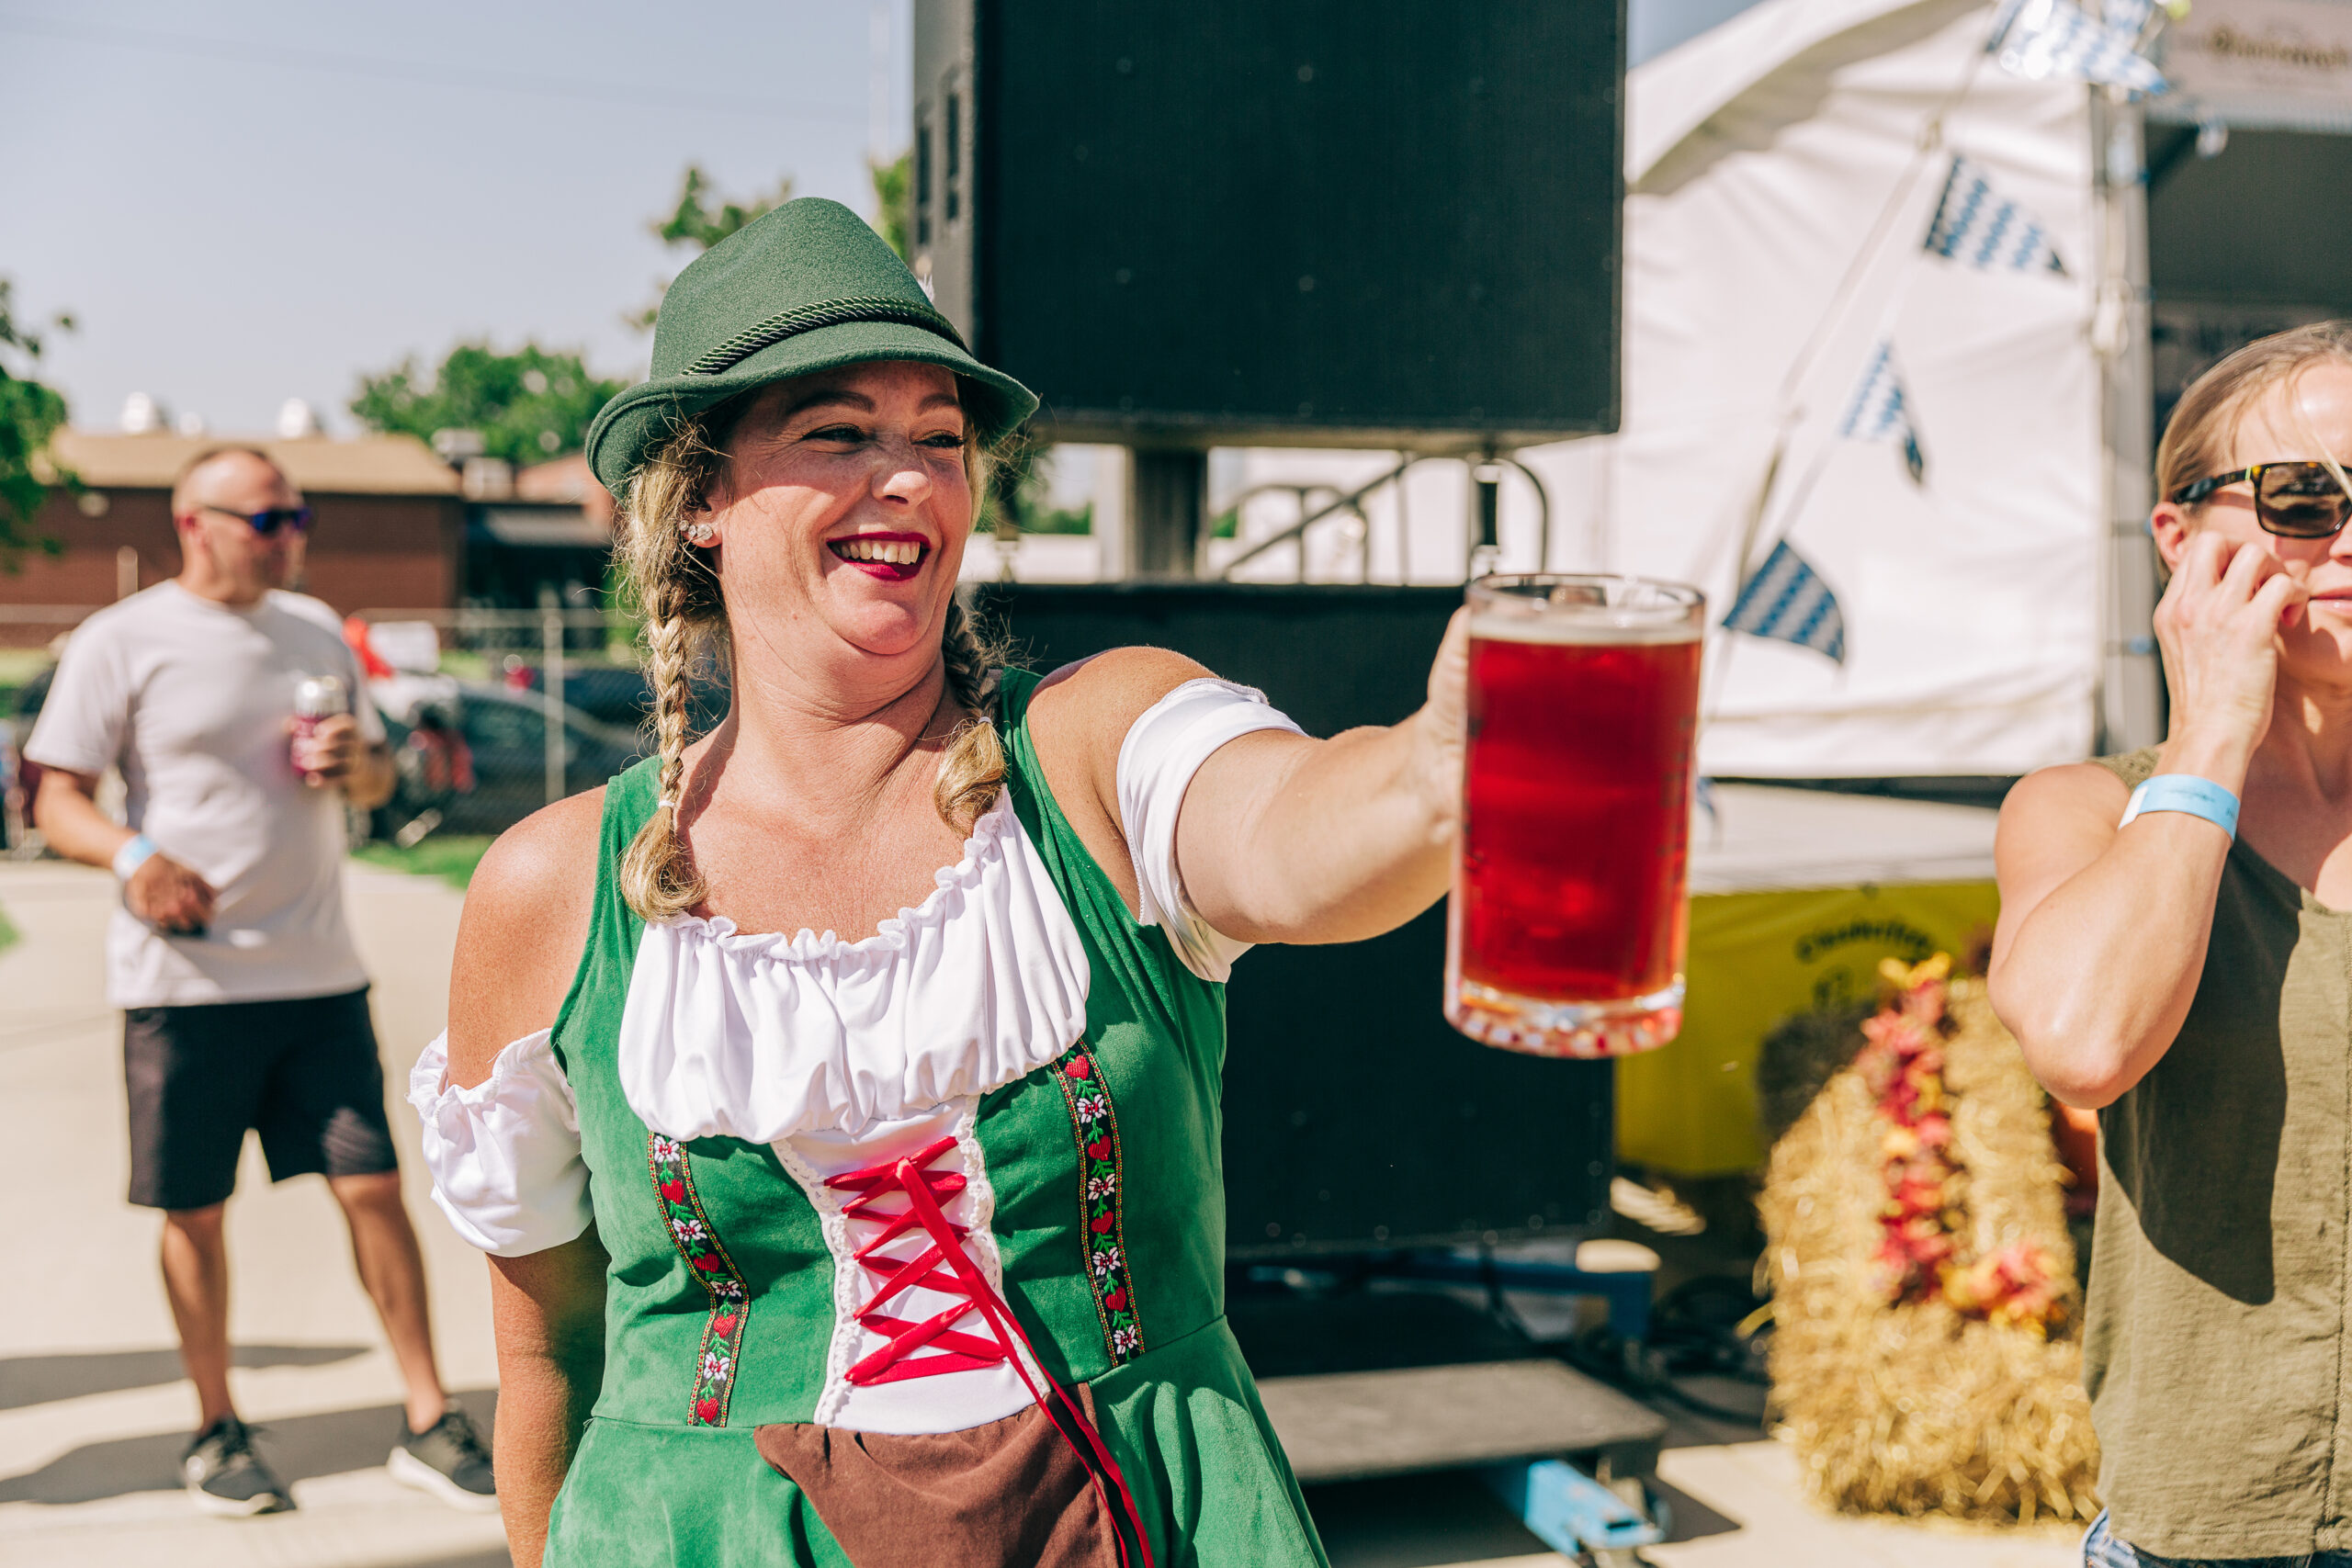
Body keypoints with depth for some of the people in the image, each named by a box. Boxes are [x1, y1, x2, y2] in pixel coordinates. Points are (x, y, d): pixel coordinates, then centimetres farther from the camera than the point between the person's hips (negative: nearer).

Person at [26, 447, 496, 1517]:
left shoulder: (316, 631, 13)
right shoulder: (121, 641, -1)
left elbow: (378, 775, 20)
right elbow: (56, 800, -3)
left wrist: (355, 764, -4)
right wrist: (131, 853, -22)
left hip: (318, 972, 3)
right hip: (184, 978, -3)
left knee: (374, 1186, 1)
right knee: (194, 1211, 6)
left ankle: (428, 1424, 10)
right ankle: (216, 1432, 24)